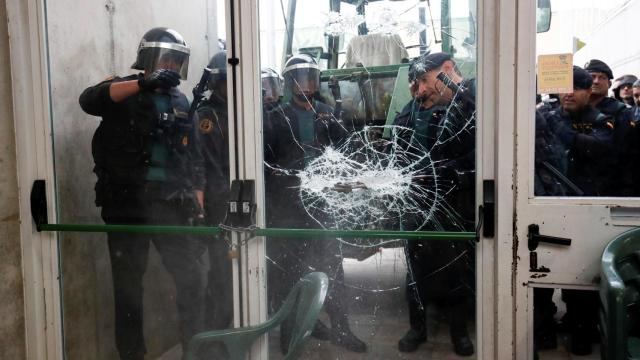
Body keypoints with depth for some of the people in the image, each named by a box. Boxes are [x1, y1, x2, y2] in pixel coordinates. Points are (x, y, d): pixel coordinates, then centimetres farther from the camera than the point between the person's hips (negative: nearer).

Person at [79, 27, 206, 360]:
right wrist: (143, 84, -33)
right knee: (128, 283, 6)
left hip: (170, 204, 4)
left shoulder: (180, 103, 14)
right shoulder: (124, 91, 1)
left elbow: (194, 160, 15)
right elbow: (89, 100, -23)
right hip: (127, 205, -3)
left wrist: (198, 204, 7)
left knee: (189, 277, 4)